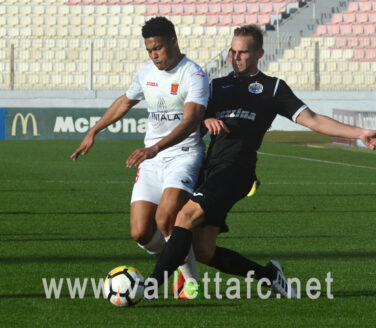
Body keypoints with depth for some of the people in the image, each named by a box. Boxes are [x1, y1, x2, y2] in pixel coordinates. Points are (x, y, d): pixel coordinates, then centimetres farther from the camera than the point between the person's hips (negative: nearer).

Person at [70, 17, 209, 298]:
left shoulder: (194, 75, -12)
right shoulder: (146, 73, 10)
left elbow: (190, 121, -25)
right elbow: (125, 102, 29)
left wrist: (155, 148, -38)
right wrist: (93, 132, 34)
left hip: (184, 154, -6)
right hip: (152, 159, 6)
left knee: (164, 218, -27)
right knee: (141, 234, -7)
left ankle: (191, 279, -7)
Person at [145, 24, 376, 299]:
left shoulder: (273, 88, 14)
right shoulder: (218, 86, 26)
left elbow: (311, 120, 8)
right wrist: (206, 120, -7)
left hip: (237, 169, -6)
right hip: (211, 170, 6)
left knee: (187, 215, -25)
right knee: (205, 253, -3)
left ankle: (151, 286, -27)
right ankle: (268, 274, 17)